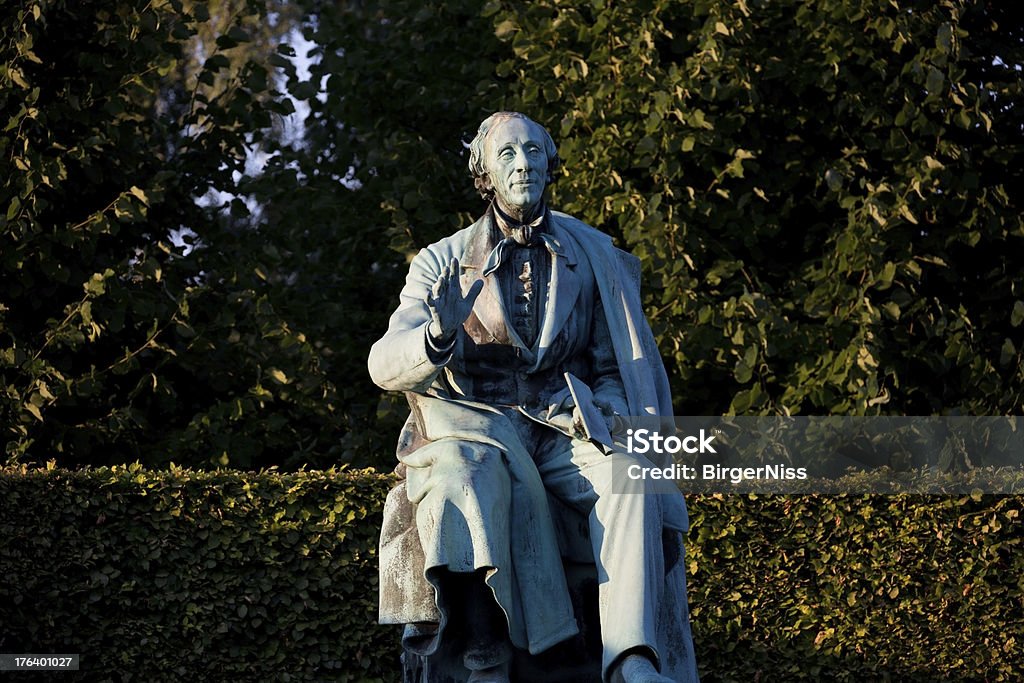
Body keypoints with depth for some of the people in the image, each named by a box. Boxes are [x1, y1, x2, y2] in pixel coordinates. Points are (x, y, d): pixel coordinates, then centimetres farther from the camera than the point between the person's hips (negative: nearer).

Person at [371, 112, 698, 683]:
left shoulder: (593, 258, 15)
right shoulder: (442, 264, 10)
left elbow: (615, 368, 14)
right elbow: (385, 364, 0)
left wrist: (605, 414, -10)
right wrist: (437, 338, -24)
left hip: (561, 426, 1)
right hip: (473, 425, -1)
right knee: (470, 482, -37)